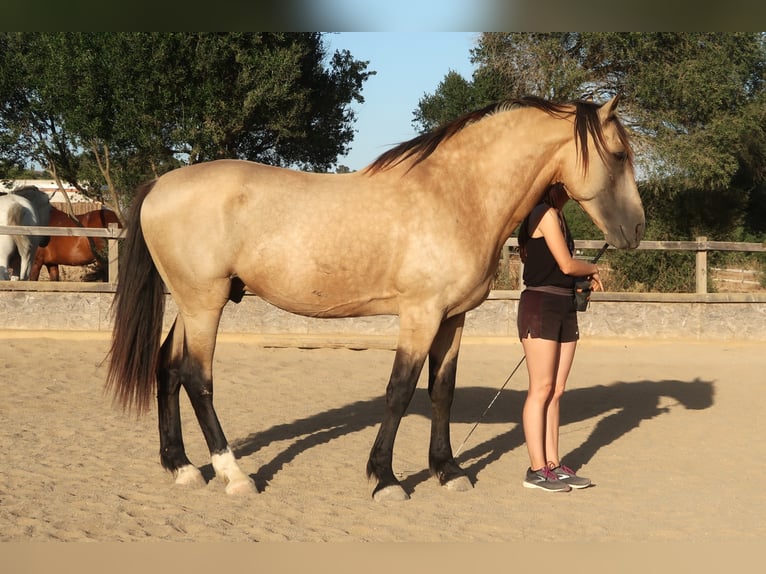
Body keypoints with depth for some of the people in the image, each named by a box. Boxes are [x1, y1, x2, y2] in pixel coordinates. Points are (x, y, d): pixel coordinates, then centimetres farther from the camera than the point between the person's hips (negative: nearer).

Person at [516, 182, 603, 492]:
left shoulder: (556, 215, 17)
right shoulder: (546, 215, -11)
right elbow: (566, 265, -15)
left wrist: (584, 276, 5)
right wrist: (593, 269, 3)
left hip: (564, 306, 9)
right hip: (540, 305, -9)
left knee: (556, 391, 8)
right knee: (541, 389, -6)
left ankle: (553, 463, 11)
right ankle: (537, 469, -3)